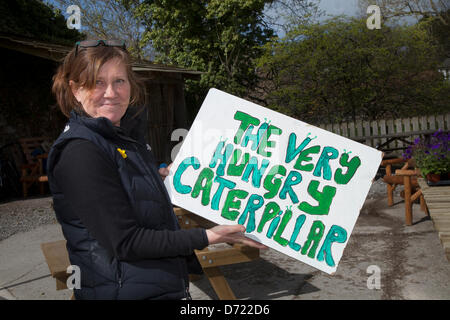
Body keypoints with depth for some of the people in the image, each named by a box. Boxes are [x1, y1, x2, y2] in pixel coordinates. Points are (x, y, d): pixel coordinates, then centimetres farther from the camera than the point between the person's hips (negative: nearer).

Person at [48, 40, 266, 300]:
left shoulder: (123, 139, 9)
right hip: (124, 291, -8)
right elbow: (125, 242, -22)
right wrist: (206, 237, -23)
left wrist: (159, 178, 7)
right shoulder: (79, 152, -19)